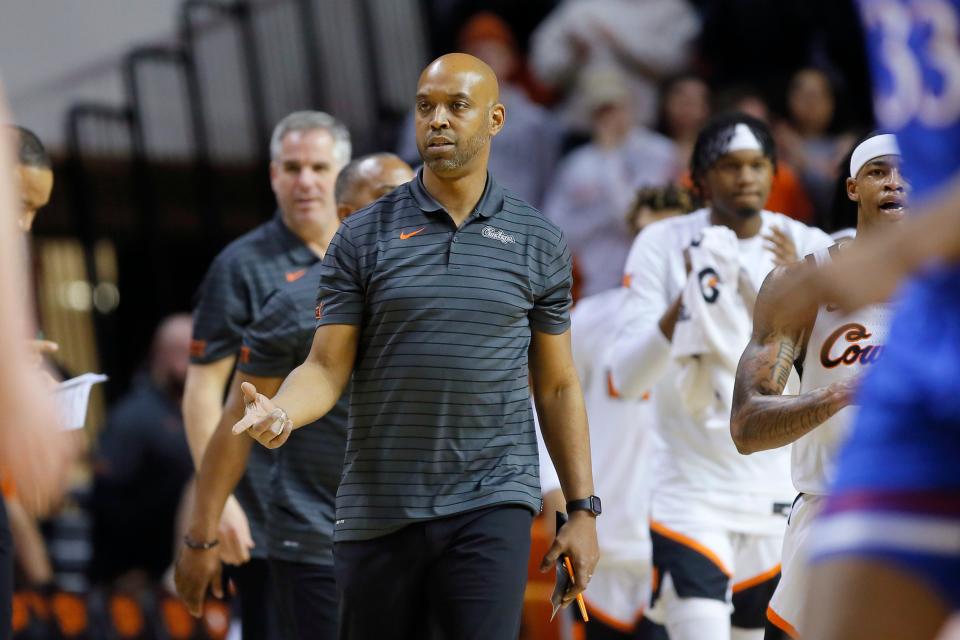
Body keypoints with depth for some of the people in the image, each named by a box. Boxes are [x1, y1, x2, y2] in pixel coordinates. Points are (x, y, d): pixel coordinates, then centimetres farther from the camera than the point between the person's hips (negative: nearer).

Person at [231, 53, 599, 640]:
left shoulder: (539, 243, 6)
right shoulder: (363, 237, 3)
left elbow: (557, 385, 10)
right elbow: (328, 368, -1)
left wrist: (582, 508, 6)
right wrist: (280, 412, -23)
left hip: (493, 505, -1)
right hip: (378, 506, 1)